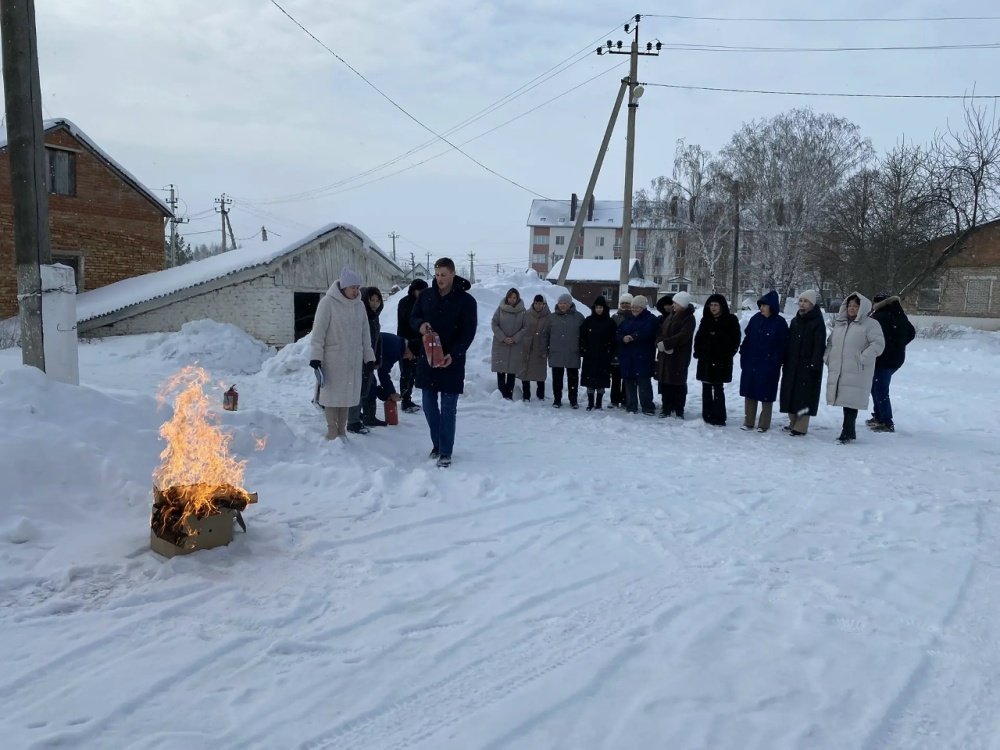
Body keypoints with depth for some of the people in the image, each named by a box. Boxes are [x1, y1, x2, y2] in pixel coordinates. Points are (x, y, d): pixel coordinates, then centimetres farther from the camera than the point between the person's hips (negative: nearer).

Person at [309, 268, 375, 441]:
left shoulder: (359, 305, 7)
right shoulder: (328, 302, -10)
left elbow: (365, 332, 12)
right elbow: (318, 331, -11)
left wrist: (369, 357, 11)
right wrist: (316, 356, -16)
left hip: (353, 359, 5)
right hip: (333, 358, -5)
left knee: (348, 394, 9)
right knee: (333, 394, 1)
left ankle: (342, 431, 20)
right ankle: (332, 432, 10)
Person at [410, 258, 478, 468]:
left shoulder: (466, 300, -8)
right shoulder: (426, 295, 4)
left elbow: (468, 332, -10)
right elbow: (413, 318, 12)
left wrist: (453, 355, -23)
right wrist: (420, 324, -14)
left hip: (452, 362, -4)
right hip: (427, 359, 4)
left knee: (448, 408, -1)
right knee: (429, 406, 11)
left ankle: (445, 452, 4)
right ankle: (437, 444, 28)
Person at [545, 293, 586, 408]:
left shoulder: (578, 317, 2)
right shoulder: (553, 317, 7)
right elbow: (546, 334, 10)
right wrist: (545, 349, 6)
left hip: (573, 354, -1)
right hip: (556, 353, 1)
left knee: (573, 377, 6)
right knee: (557, 378, 6)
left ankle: (573, 400, 16)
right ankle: (557, 399, 16)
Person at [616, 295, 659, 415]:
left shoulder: (651, 319, 1)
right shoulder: (628, 320, 19)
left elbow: (646, 333, -18)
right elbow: (618, 333, 7)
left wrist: (633, 337, -17)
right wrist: (623, 338, -14)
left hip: (643, 358, -6)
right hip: (627, 357, 6)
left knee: (643, 382, -8)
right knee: (629, 381, 7)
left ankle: (648, 407, -2)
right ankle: (631, 406, 14)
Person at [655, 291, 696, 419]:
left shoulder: (688, 318, -7)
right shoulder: (670, 316, 16)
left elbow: (683, 336, -20)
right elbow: (660, 331, 11)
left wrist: (665, 343, -20)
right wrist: (660, 342, -10)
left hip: (679, 357, -7)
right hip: (665, 355, 7)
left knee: (678, 384, -2)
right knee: (665, 383, 10)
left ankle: (679, 411, 4)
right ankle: (666, 408, 19)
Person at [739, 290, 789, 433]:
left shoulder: (780, 322, -7)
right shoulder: (755, 319, 5)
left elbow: (783, 345, -6)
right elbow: (747, 338, 8)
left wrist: (775, 361, -11)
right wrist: (743, 357, 2)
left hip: (769, 366, -4)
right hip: (750, 363, 4)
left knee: (765, 393, 3)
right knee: (749, 392, 8)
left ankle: (764, 424, 13)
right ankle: (748, 421, 18)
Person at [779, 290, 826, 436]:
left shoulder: (817, 322, -7)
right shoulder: (795, 321, 14)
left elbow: (819, 346, -13)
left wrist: (815, 365, -19)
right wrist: (784, 361, 12)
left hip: (807, 366, -7)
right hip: (792, 365, 7)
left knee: (803, 396, -6)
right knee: (790, 394, 9)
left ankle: (800, 427, -2)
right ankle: (793, 422, 21)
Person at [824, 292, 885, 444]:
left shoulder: (870, 324, -2)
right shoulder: (840, 323, 17)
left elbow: (878, 344, -10)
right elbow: (830, 342, 24)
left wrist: (863, 358, -19)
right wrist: (827, 357, 8)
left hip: (857, 372, -6)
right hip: (838, 371, 6)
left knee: (851, 401, -8)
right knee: (845, 401, 10)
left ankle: (846, 433, -3)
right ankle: (851, 432, 20)